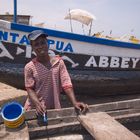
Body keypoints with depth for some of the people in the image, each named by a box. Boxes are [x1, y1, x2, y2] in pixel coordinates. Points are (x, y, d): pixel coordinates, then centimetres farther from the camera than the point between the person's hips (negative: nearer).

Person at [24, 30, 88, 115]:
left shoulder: (59, 62, -6)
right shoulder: (30, 67, -9)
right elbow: (30, 88, -7)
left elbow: (66, 84, -10)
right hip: (34, 108, -1)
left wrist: (74, 102, -21)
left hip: (54, 108, 1)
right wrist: (37, 104, -23)